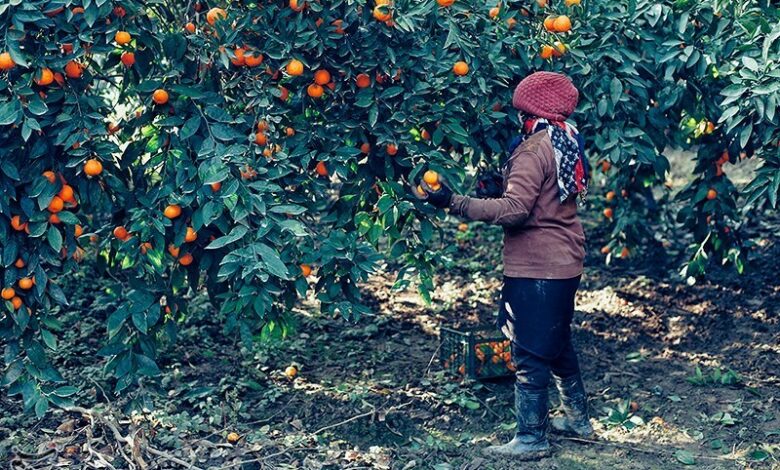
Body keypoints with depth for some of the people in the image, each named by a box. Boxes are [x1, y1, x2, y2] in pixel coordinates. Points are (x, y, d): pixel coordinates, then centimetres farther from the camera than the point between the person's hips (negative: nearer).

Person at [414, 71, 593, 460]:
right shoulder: (567, 143, 11)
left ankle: (531, 438, 2)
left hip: (535, 268, -10)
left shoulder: (534, 150, -18)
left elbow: (515, 209, -26)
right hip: (564, 263, 10)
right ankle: (577, 417, 34)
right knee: (557, 342, 23)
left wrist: (455, 203, -28)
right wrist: (502, 185, 11)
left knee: (530, 353, -3)